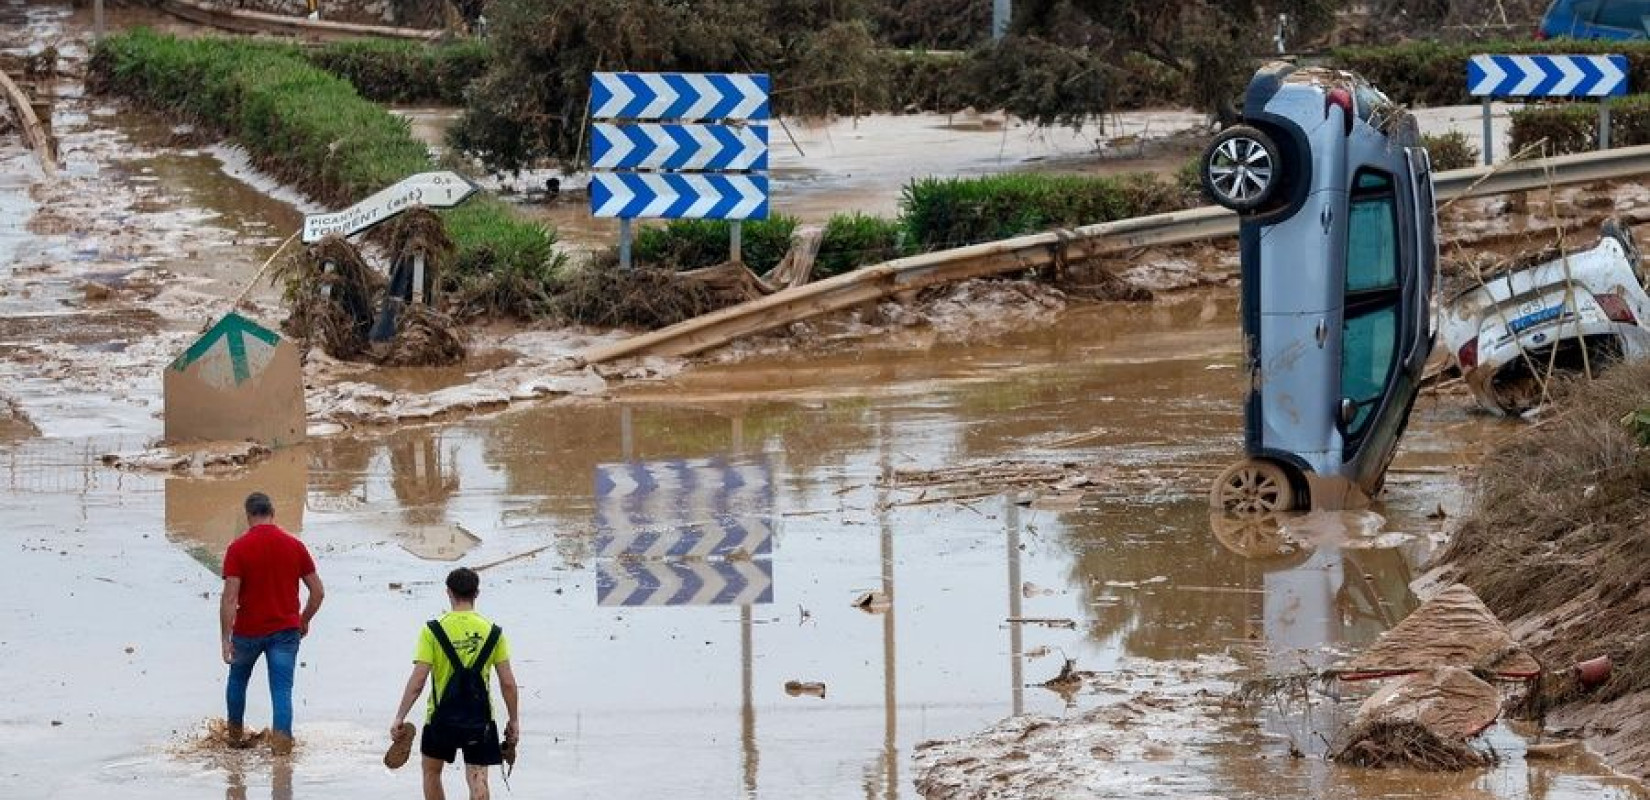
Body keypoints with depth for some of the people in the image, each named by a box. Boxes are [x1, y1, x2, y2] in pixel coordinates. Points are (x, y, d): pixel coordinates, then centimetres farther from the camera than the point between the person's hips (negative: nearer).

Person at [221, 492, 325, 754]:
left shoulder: (238, 548, -10)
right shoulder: (294, 546, -2)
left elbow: (230, 597, -16)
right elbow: (318, 591, 3)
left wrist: (226, 639, -14)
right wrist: (304, 622, 18)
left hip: (248, 630, -1)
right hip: (286, 630, 1)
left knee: (238, 679, 24)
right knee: (282, 690, 0)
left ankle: (235, 734, 36)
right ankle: (282, 740, -16)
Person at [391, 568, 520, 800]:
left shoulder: (433, 630, -9)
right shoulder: (492, 632, -3)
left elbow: (417, 680, -12)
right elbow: (508, 683, -2)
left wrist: (400, 718, -6)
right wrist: (513, 721, 9)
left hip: (442, 717, -1)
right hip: (480, 718, 1)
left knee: (431, 771, 21)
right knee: (478, 780, 1)